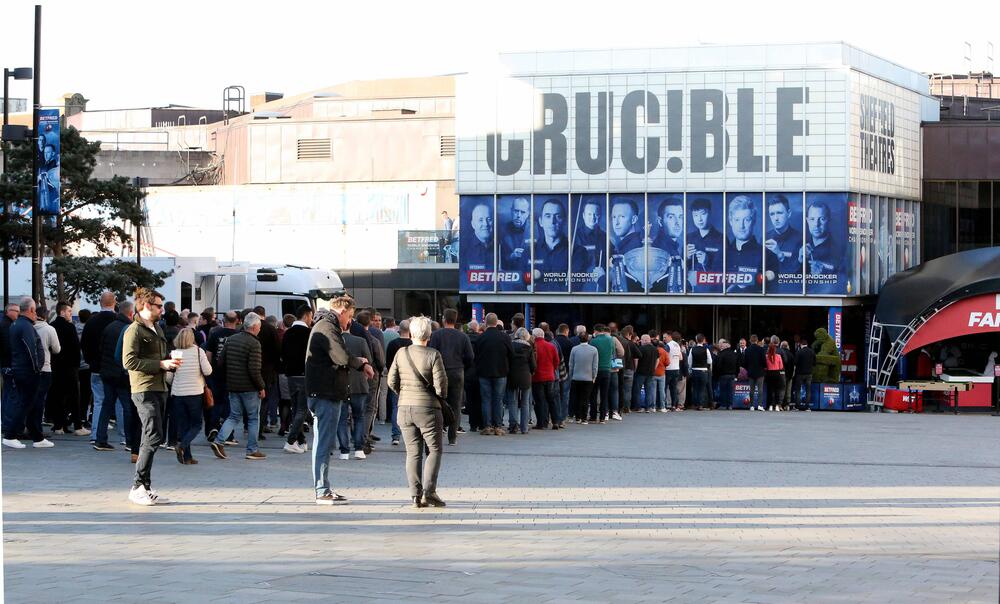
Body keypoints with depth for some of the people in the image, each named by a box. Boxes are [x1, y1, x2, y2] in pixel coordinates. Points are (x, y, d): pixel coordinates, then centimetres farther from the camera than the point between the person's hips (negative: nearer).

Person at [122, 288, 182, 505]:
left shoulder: (157, 329, 21)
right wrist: (160, 364, -19)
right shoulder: (134, 330, -9)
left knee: (151, 439, 9)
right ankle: (139, 487, -12)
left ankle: (145, 488, 12)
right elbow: (129, 361, -19)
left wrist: (171, 362, 10)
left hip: (159, 388, 9)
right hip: (144, 389, -9)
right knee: (154, 437, -16)